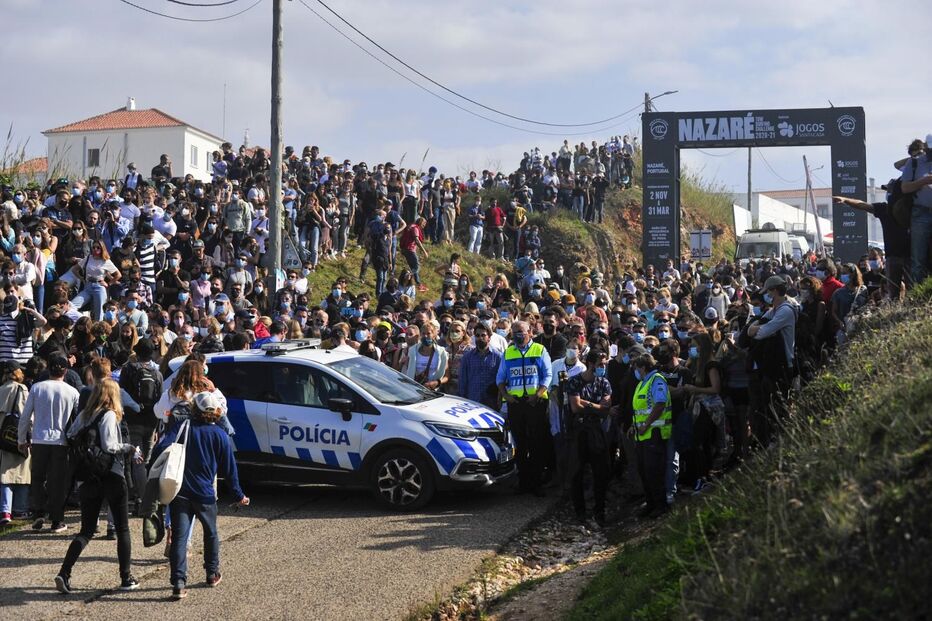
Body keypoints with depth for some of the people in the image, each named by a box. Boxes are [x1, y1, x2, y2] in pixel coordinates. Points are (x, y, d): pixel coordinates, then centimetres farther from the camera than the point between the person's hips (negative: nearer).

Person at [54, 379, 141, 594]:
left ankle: (64, 573, -5)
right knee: (123, 529, 8)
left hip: (88, 478, 6)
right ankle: (126, 579, 11)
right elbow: (108, 445, -19)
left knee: (87, 530, 11)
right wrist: (129, 448, -4)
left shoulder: (83, 415, 8)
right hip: (111, 477, -6)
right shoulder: (109, 415, -11)